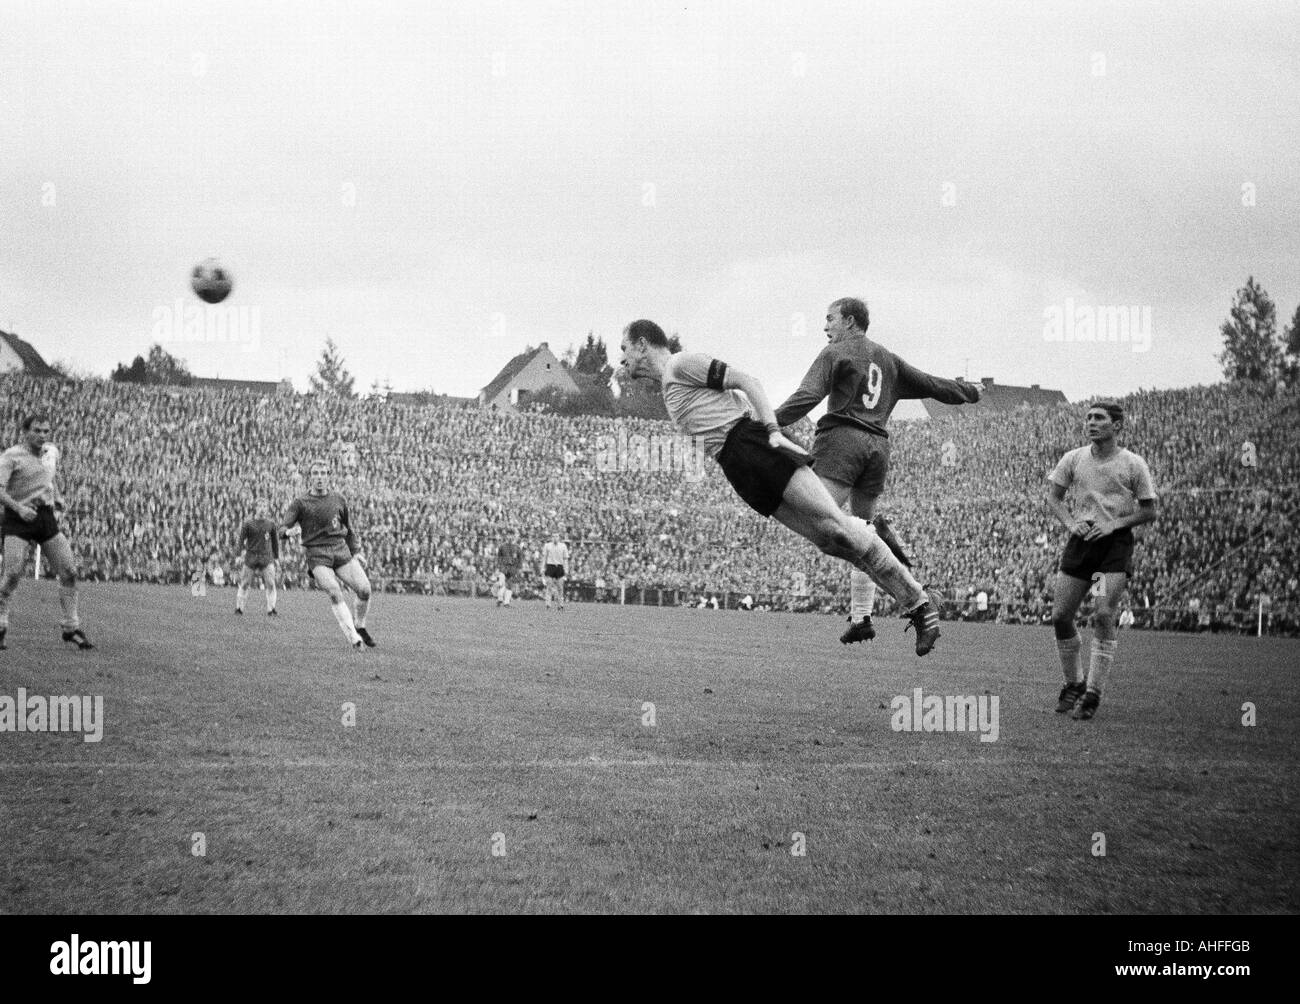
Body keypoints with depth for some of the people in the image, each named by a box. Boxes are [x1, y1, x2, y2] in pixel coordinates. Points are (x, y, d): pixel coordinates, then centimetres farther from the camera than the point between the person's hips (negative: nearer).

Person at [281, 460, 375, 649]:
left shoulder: (338, 499, 13)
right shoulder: (301, 503, 4)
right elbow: (282, 528, -1)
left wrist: (356, 552, 20)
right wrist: (290, 531, -24)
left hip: (341, 551, 3)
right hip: (317, 554, -3)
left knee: (364, 589, -13)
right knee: (334, 593, -25)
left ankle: (360, 627, 14)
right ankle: (353, 639, -27)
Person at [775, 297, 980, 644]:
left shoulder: (835, 353, 5)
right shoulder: (888, 360, 23)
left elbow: (807, 396, -8)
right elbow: (930, 384, 29)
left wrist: (770, 422, -16)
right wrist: (970, 392, 46)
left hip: (842, 437, -7)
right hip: (878, 445, 7)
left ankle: (877, 531, -41)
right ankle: (861, 619, 6)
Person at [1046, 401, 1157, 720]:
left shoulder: (1133, 464, -3)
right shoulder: (1073, 459, 6)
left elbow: (1148, 511, 1)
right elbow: (1054, 497, 15)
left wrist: (1114, 524, -14)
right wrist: (1070, 523, -5)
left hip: (1116, 542, -4)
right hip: (1081, 539, 4)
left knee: (1104, 616, -15)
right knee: (1060, 616, 0)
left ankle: (1093, 694, -8)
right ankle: (1073, 685, 21)